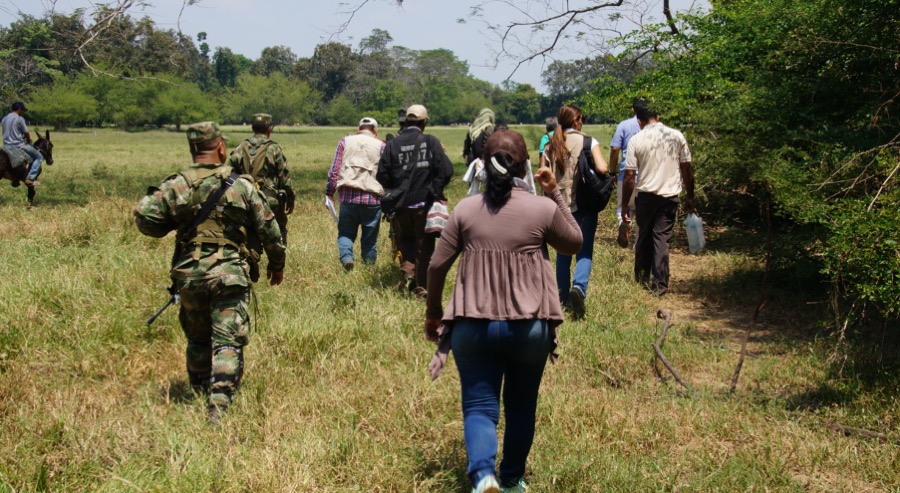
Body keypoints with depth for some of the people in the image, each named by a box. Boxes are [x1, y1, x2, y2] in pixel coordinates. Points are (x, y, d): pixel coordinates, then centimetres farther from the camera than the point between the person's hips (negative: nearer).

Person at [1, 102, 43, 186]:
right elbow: (26, 134, -8)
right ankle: (30, 178, -17)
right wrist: (29, 141, 13)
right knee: (39, 157, 0)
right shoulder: (19, 119, -12)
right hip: (19, 145, -8)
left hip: (7, 145, 8)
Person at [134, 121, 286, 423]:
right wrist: (277, 264, 19)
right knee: (228, 342, -4)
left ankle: (199, 396, 30)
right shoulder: (242, 186, -2)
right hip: (231, 274, -2)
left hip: (189, 274, 2)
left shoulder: (176, 186, -1)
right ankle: (219, 407, -16)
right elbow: (269, 229, 3)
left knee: (198, 339, 20)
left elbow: (144, 217, -6)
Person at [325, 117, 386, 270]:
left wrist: (329, 193, 9)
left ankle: (346, 257, -13)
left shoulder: (345, 141, 9)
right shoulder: (381, 146, 6)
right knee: (369, 238, 10)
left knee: (345, 233, 11)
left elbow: (334, 170, 5)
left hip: (348, 196, 1)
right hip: (372, 198, -1)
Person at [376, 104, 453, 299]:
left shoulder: (392, 145, -3)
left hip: (401, 204, 2)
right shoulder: (431, 142, -6)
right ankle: (421, 288, 11)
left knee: (405, 240, 22)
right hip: (424, 203, -1)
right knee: (424, 245, 8)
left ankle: (407, 270, 0)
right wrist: (435, 189, 3)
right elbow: (446, 170, -13)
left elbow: (382, 175, -5)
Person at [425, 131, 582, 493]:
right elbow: (574, 244, 12)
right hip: (530, 326, 0)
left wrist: (433, 313, 14)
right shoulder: (543, 209, -6)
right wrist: (556, 194, 12)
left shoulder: (465, 209, -2)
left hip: (473, 325, 0)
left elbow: (437, 265, 0)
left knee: (479, 405, 4)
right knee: (521, 406, 17)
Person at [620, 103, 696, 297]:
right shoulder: (677, 136, -1)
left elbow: (629, 176, -7)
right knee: (661, 238, 3)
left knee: (644, 237, 16)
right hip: (670, 195, 1)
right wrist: (690, 197, 13)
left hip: (646, 196, -1)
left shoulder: (637, 140, -6)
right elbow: (687, 169, 2)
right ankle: (660, 284, -2)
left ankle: (642, 277, 28)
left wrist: (624, 205, 0)